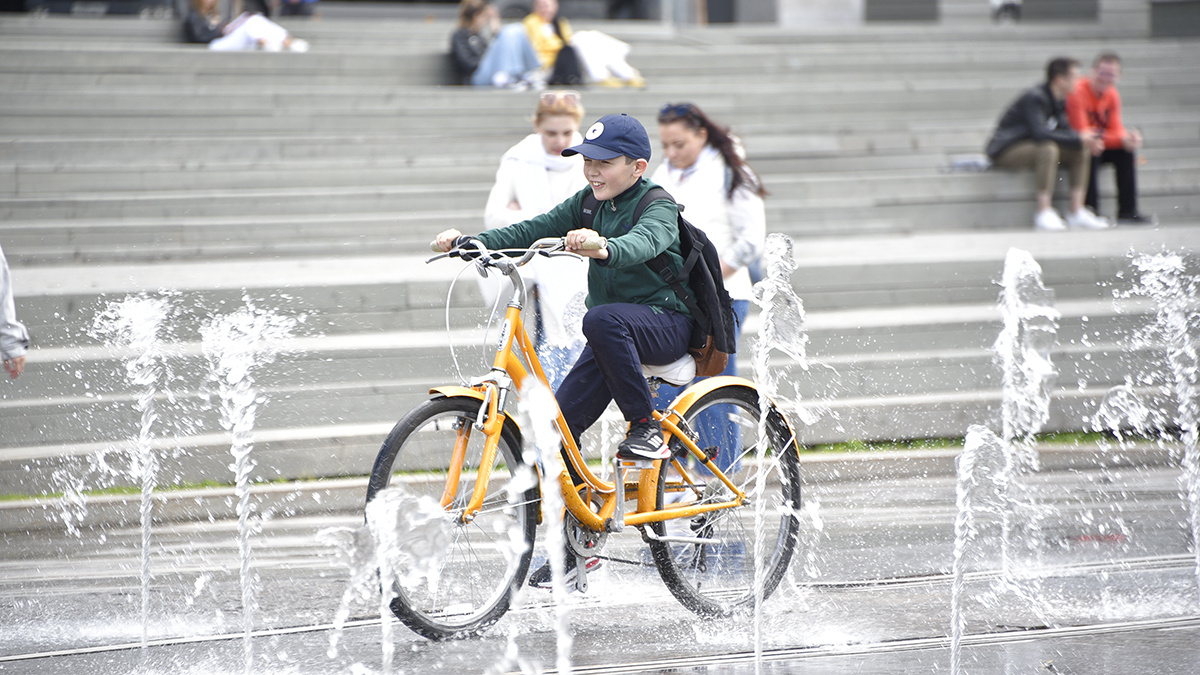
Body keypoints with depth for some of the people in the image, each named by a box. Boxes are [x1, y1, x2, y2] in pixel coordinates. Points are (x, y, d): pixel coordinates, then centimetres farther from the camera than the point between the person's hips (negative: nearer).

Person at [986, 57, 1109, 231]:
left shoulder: (1056, 100, 8)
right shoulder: (1035, 98, -22)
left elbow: (1065, 130, 12)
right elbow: (1040, 133, -33)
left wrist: (1083, 139, -11)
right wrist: (1078, 140, -30)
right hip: (1005, 150, -9)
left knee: (1080, 153, -2)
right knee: (1048, 148, -36)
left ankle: (1077, 212, -9)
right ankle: (1044, 213, -37)